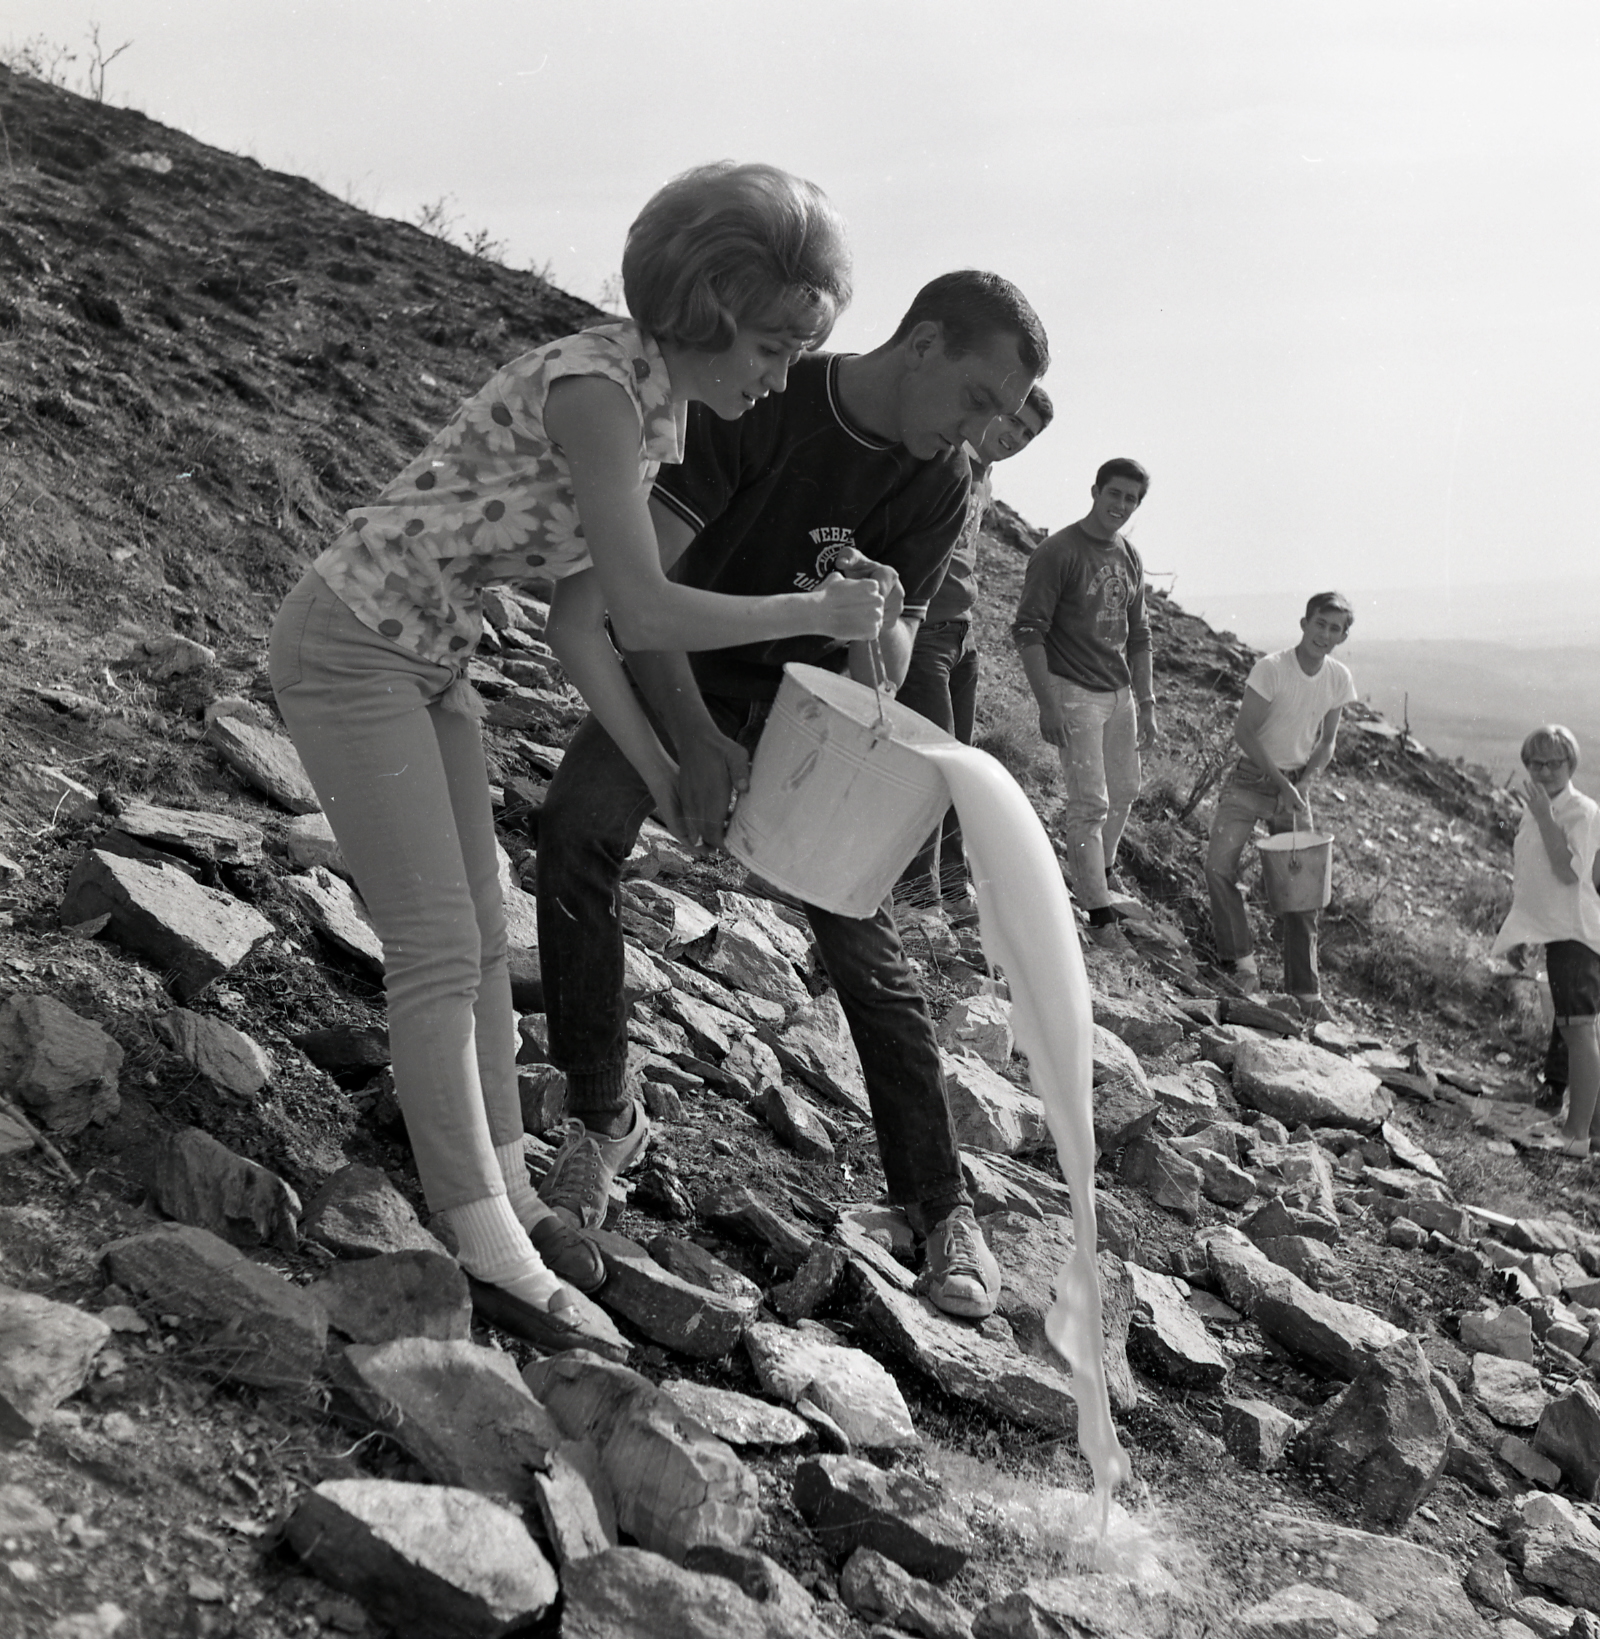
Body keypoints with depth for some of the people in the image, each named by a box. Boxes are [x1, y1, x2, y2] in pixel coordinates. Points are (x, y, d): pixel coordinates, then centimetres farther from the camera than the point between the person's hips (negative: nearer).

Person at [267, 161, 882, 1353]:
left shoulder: (658, 418, 6)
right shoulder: (594, 385, -23)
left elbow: (581, 624, 7)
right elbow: (644, 613, -24)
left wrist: (663, 777, 3)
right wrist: (815, 612, -13)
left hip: (424, 659, 9)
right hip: (348, 646, -9)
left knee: (479, 935, 11)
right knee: (439, 951, -7)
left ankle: (505, 1187, 23)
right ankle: (495, 1254, 1)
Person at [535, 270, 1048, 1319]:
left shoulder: (939, 483, -11)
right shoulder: (758, 403, -24)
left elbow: (887, 643, -14)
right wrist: (696, 740, -41)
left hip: (801, 696, 2)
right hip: (675, 672, -2)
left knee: (861, 935, -7)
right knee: (577, 831, -26)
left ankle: (944, 1208, 2)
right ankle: (604, 1117, -9)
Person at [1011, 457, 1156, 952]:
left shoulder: (1130, 559, 12)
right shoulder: (1058, 552, -12)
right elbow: (1028, 630, -15)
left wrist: (1146, 702, 17)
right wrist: (1047, 704, -20)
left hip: (1119, 692, 8)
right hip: (1073, 691, -7)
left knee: (1123, 792, 15)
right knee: (1090, 802, -7)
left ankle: (1098, 878, 36)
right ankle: (1099, 913, -3)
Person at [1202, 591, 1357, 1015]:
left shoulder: (1339, 678, -3)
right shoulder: (1271, 668, -18)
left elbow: (1326, 742, 8)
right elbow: (1244, 731, -14)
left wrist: (1302, 784, -8)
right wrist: (1281, 783, -17)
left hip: (1296, 784, 4)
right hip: (1251, 778, -4)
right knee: (1219, 867, -20)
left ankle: (1305, 989, 10)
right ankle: (1242, 962, -5)